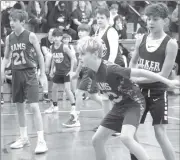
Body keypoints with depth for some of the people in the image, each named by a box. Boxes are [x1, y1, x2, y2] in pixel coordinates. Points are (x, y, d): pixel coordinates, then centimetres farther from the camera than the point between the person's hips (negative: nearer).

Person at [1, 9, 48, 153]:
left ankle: (41, 140, -10)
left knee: (34, 106, -12)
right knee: (19, 106, 12)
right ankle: (24, 138, 25)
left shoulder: (30, 36, -8)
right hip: (16, 74, 5)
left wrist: (43, 74, 0)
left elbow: (39, 55, -1)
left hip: (29, 73, -5)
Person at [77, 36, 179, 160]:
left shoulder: (110, 69, -29)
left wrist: (168, 82, -25)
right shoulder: (93, 73, -5)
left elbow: (140, 72, -26)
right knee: (97, 139, 6)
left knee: (126, 137, -32)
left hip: (134, 103, -8)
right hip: (119, 106, 8)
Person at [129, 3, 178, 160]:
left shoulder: (170, 44, -11)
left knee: (160, 133, -10)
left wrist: (137, 80, -16)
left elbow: (163, 75, -15)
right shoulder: (141, 40, 3)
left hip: (158, 93, -5)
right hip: (139, 91, 5)